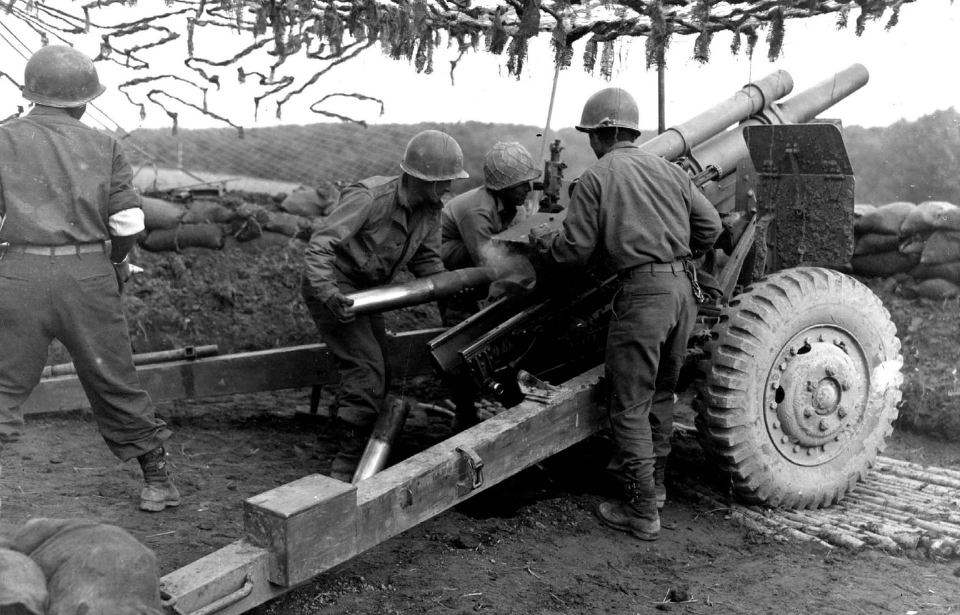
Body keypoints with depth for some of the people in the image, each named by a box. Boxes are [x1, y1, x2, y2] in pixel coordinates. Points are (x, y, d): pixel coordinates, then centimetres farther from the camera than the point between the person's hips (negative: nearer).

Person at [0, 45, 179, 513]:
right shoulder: (103, 146, 6)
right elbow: (128, 222, 0)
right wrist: (115, 263, 18)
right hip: (89, 277, 1)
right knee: (115, 384, 12)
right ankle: (158, 479, 22)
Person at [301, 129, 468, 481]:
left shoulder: (431, 211, -6)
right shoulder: (368, 198, -28)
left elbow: (426, 261, 3)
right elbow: (319, 247, -32)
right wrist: (328, 294, -47)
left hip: (367, 290, 8)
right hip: (332, 288, -8)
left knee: (378, 375, 11)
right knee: (367, 368, -17)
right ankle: (347, 461, -8)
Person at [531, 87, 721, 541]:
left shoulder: (595, 179, -2)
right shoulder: (668, 170, 15)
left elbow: (575, 251, -5)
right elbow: (709, 225, 12)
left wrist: (541, 241, 15)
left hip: (641, 292, -7)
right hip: (684, 288, 7)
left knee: (629, 404, 1)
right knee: (661, 391, 22)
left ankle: (641, 512, 5)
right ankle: (653, 479, 36)